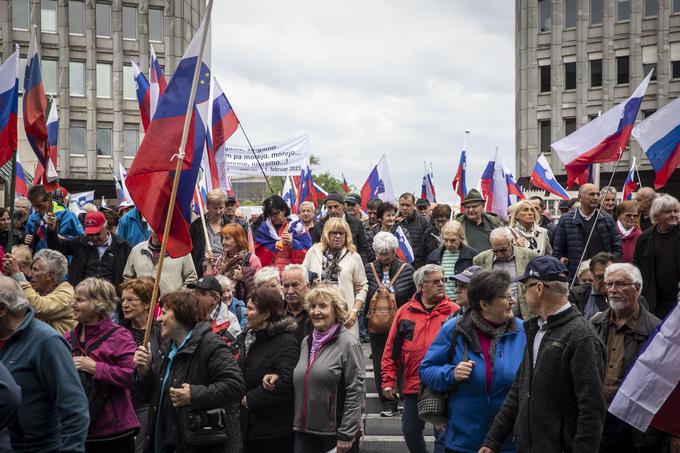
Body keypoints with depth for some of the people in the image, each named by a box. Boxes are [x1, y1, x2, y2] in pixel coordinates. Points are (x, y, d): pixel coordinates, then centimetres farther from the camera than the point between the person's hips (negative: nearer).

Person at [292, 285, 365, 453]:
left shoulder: (348, 343, -9)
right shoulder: (307, 342, 11)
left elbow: (356, 391, -13)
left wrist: (346, 436, -15)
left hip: (335, 433, -5)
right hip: (305, 432, 5)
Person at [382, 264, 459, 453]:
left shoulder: (454, 311, -3)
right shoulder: (405, 311, 3)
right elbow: (391, 350, 5)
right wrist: (388, 381, 1)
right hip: (413, 385, 3)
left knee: (444, 435, 1)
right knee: (410, 431, 15)